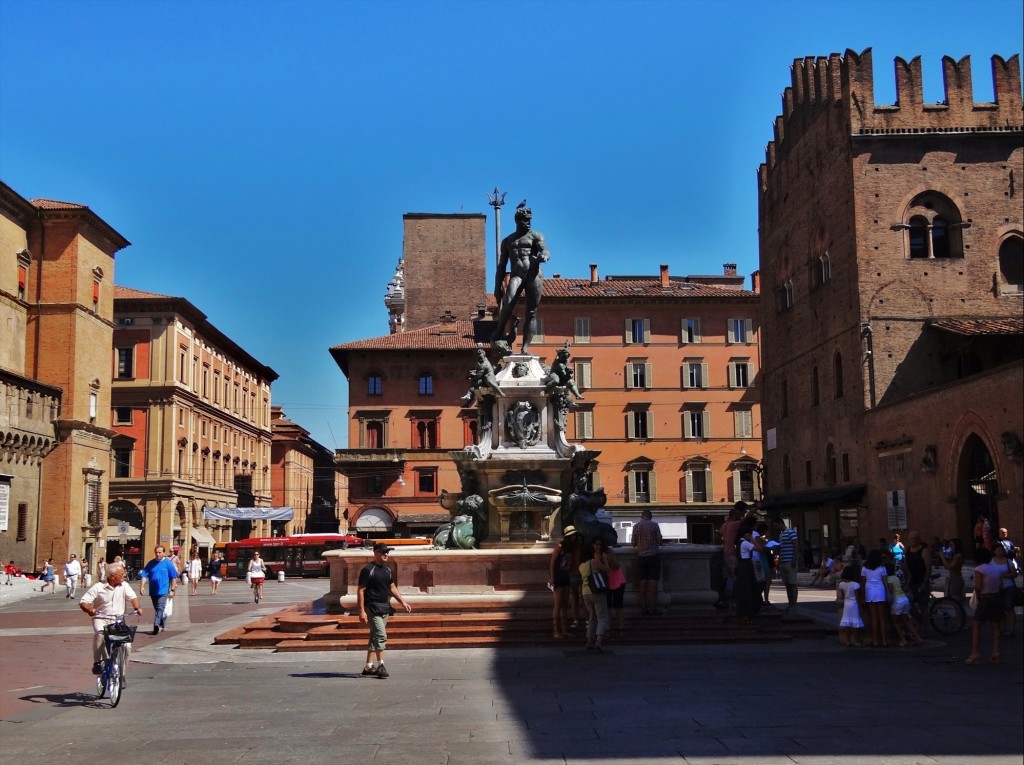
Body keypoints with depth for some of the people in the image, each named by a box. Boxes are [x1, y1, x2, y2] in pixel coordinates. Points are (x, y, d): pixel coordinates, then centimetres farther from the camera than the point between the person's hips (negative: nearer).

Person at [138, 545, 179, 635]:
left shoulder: (168, 563, -3)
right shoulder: (151, 563, 6)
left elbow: (174, 577, -2)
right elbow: (144, 575, 4)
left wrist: (172, 590, -5)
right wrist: (142, 586, -9)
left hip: (163, 591, -5)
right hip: (153, 591, 5)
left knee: (160, 609, -15)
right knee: (158, 609, 16)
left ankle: (156, 626, -24)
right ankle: (163, 625, 31)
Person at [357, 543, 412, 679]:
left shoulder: (387, 569, 12)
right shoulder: (368, 570, -11)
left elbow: (392, 587, 21)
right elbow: (361, 591, -12)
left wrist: (403, 602, 13)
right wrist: (361, 611, -17)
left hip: (385, 609, 8)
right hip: (372, 608, -8)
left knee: (375, 637, 12)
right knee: (381, 636, -14)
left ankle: (369, 666, 18)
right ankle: (380, 665, -6)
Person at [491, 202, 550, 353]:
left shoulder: (536, 236, 13)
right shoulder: (507, 241, 21)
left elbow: (546, 251, -4)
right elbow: (501, 266, 21)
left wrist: (543, 256, -29)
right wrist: (497, 287, 13)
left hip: (534, 275, -1)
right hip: (516, 275, 1)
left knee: (531, 313, -6)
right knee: (508, 303, -26)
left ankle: (525, 347, -6)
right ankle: (499, 330, -6)